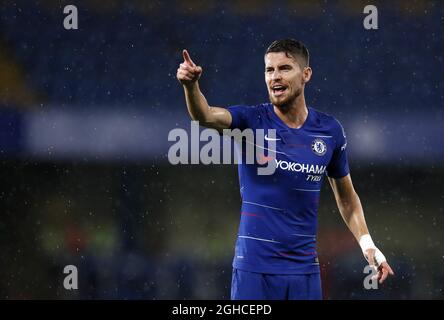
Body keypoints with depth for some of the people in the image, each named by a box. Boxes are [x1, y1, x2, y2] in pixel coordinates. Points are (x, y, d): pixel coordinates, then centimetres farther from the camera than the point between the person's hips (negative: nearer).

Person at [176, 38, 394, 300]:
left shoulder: (330, 131, 3)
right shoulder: (251, 121, -5)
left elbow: (346, 198, 15)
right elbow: (206, 115, -26)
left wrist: (367, 244, 3)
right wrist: (191, 85, -46)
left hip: (304, 268, 3)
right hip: (254, 267, -2)